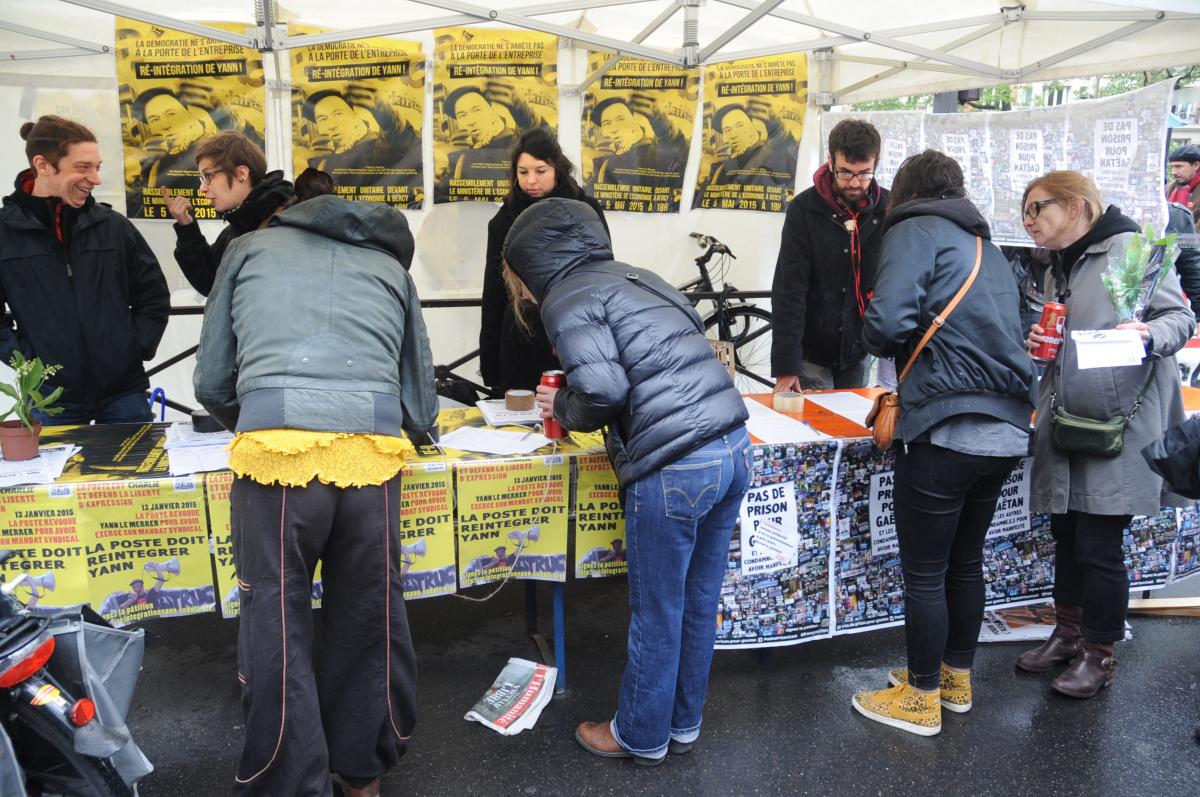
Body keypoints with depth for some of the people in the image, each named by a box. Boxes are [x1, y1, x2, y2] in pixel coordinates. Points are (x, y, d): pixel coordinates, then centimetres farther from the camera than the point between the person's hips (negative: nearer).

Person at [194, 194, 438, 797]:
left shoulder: (250, 247, 26)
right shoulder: (392, 267, 28)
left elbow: (212, 383, 23)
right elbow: (422, 412, 24)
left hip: (274, 443, -2)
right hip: (374, 447, 2)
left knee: (276, 627, 10)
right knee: (369, 619, 17)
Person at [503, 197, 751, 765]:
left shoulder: (567, 300, -4)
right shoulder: (636, 277, 20)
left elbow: (602, 390, -17)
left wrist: (563, 409, 5)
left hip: (674, 470, -8)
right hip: (733, 448, 8)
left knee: (656, 615, 11)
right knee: (698, 604, 21)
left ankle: (641, 737, 31)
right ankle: (683, 724, 38)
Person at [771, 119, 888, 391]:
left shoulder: (889, 210, -4)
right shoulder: (803, 209, -12)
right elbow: (789, 289, -15)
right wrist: (785, 365, -20)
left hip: (859, 351, 3)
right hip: (812, 351, -3)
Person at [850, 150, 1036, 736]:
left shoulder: (916, 230, -2)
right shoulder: (989, 248, 22)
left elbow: (888, 321, -18)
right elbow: (999, 331, 20)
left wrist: (878, 342, 5)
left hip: (947, 430, -8)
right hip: (1007, 431, 8)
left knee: (924, 573, 6)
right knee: (966, 562, 21)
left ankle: (922, 699, 19)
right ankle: (957, 678, 36)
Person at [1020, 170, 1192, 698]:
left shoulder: (1130, 248, -9)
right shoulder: (1059, 267, 16)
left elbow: (1181, 316, -10)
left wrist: (1148, 334, -31)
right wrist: (1042, 341, 5)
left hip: (1119, 423, -7)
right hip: (1066, 424, 8)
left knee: (1098, 545, -1)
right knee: (1065, 535, 16)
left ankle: (1099, 654, 17)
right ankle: (1068, 633, 32)